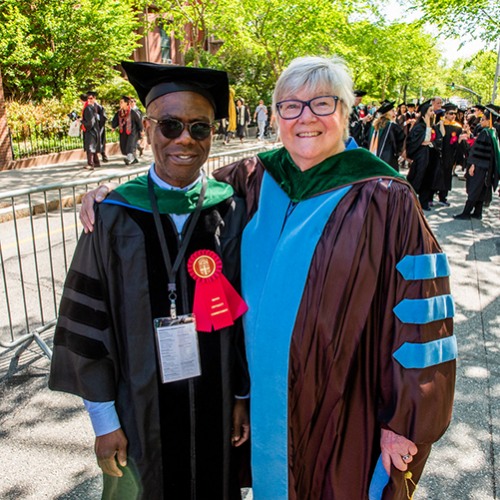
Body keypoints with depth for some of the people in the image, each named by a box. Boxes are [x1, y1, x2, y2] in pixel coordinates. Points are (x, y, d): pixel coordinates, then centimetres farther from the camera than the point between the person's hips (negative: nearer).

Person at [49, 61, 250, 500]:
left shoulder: (232, 212, -7)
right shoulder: (114, 218, -10)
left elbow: (250, 311, -2)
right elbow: (86, 323, -6)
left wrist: (244, 396, 1)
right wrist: (104, 420, -4)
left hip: (217, 404, 1)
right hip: (141, 409, -1)